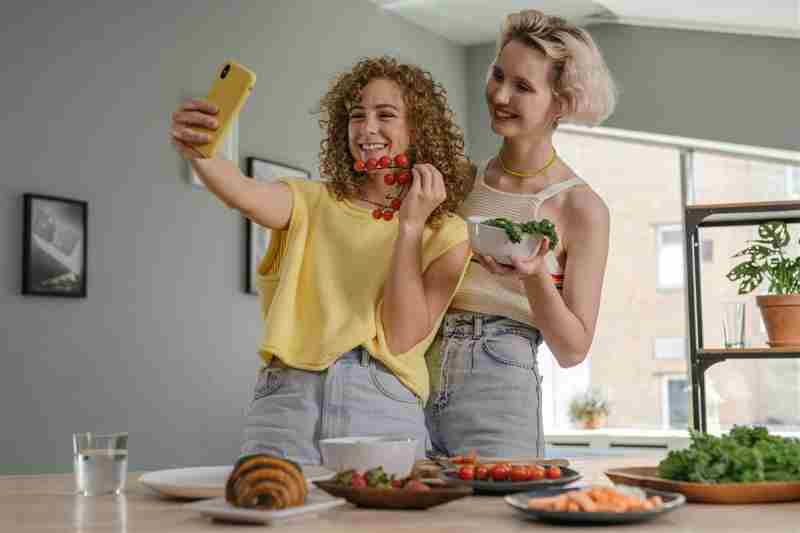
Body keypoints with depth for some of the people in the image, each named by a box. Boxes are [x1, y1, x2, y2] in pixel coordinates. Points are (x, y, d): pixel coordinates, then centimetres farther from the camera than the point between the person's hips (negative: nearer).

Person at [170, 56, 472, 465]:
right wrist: (197, 153, -31)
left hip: (383, 406, -1)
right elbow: (244, 194, -11)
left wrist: (411, 226, -7)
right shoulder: (312, 202, 12)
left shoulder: (445, 234, 7)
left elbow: (402, 338, -5)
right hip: (287, 396, 1)